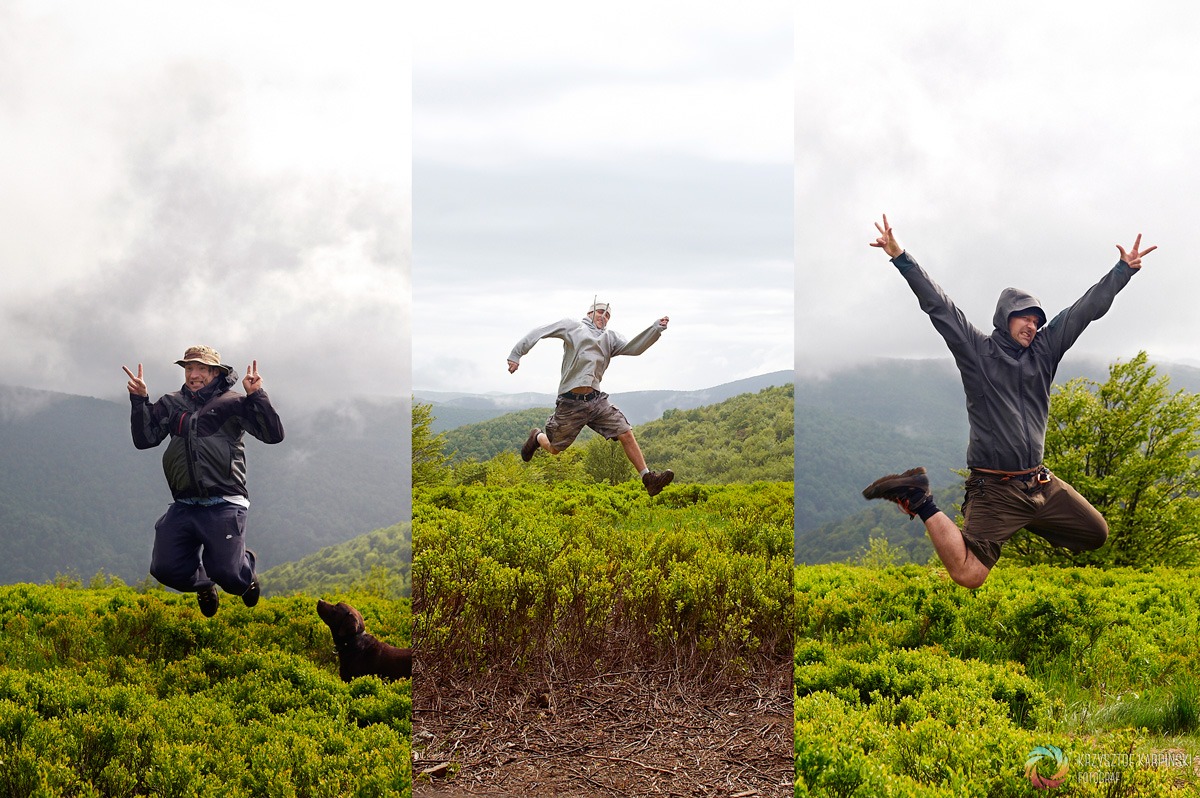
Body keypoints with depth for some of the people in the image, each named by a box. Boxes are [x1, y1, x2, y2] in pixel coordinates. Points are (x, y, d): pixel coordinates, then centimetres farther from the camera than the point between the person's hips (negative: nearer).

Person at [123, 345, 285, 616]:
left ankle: (247, 575, 28)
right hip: (184, 507, 4)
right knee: (164, 569, -4)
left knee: (226, 572, -12)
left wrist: (256, 396, -15)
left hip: (223, 506, -4)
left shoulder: (231, 403, 1)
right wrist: (139, 401, -2)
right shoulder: (172, 405, 13)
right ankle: (202, 585, 30)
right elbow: (144, 439, 8)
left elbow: (274, 435, -5)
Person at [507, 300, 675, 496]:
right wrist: (516, 354, -5)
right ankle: (537, 437, 43)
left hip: (596, 400, 4)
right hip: (571, 402, -4)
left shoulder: (610, 338, 18)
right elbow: (539, 333, 4)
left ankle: (648, 479, -6)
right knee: (554, 449, 9)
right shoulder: (572, 326, 7)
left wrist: (656, 329, -10)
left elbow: (632, 348, 1)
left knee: (627, 435, -8)